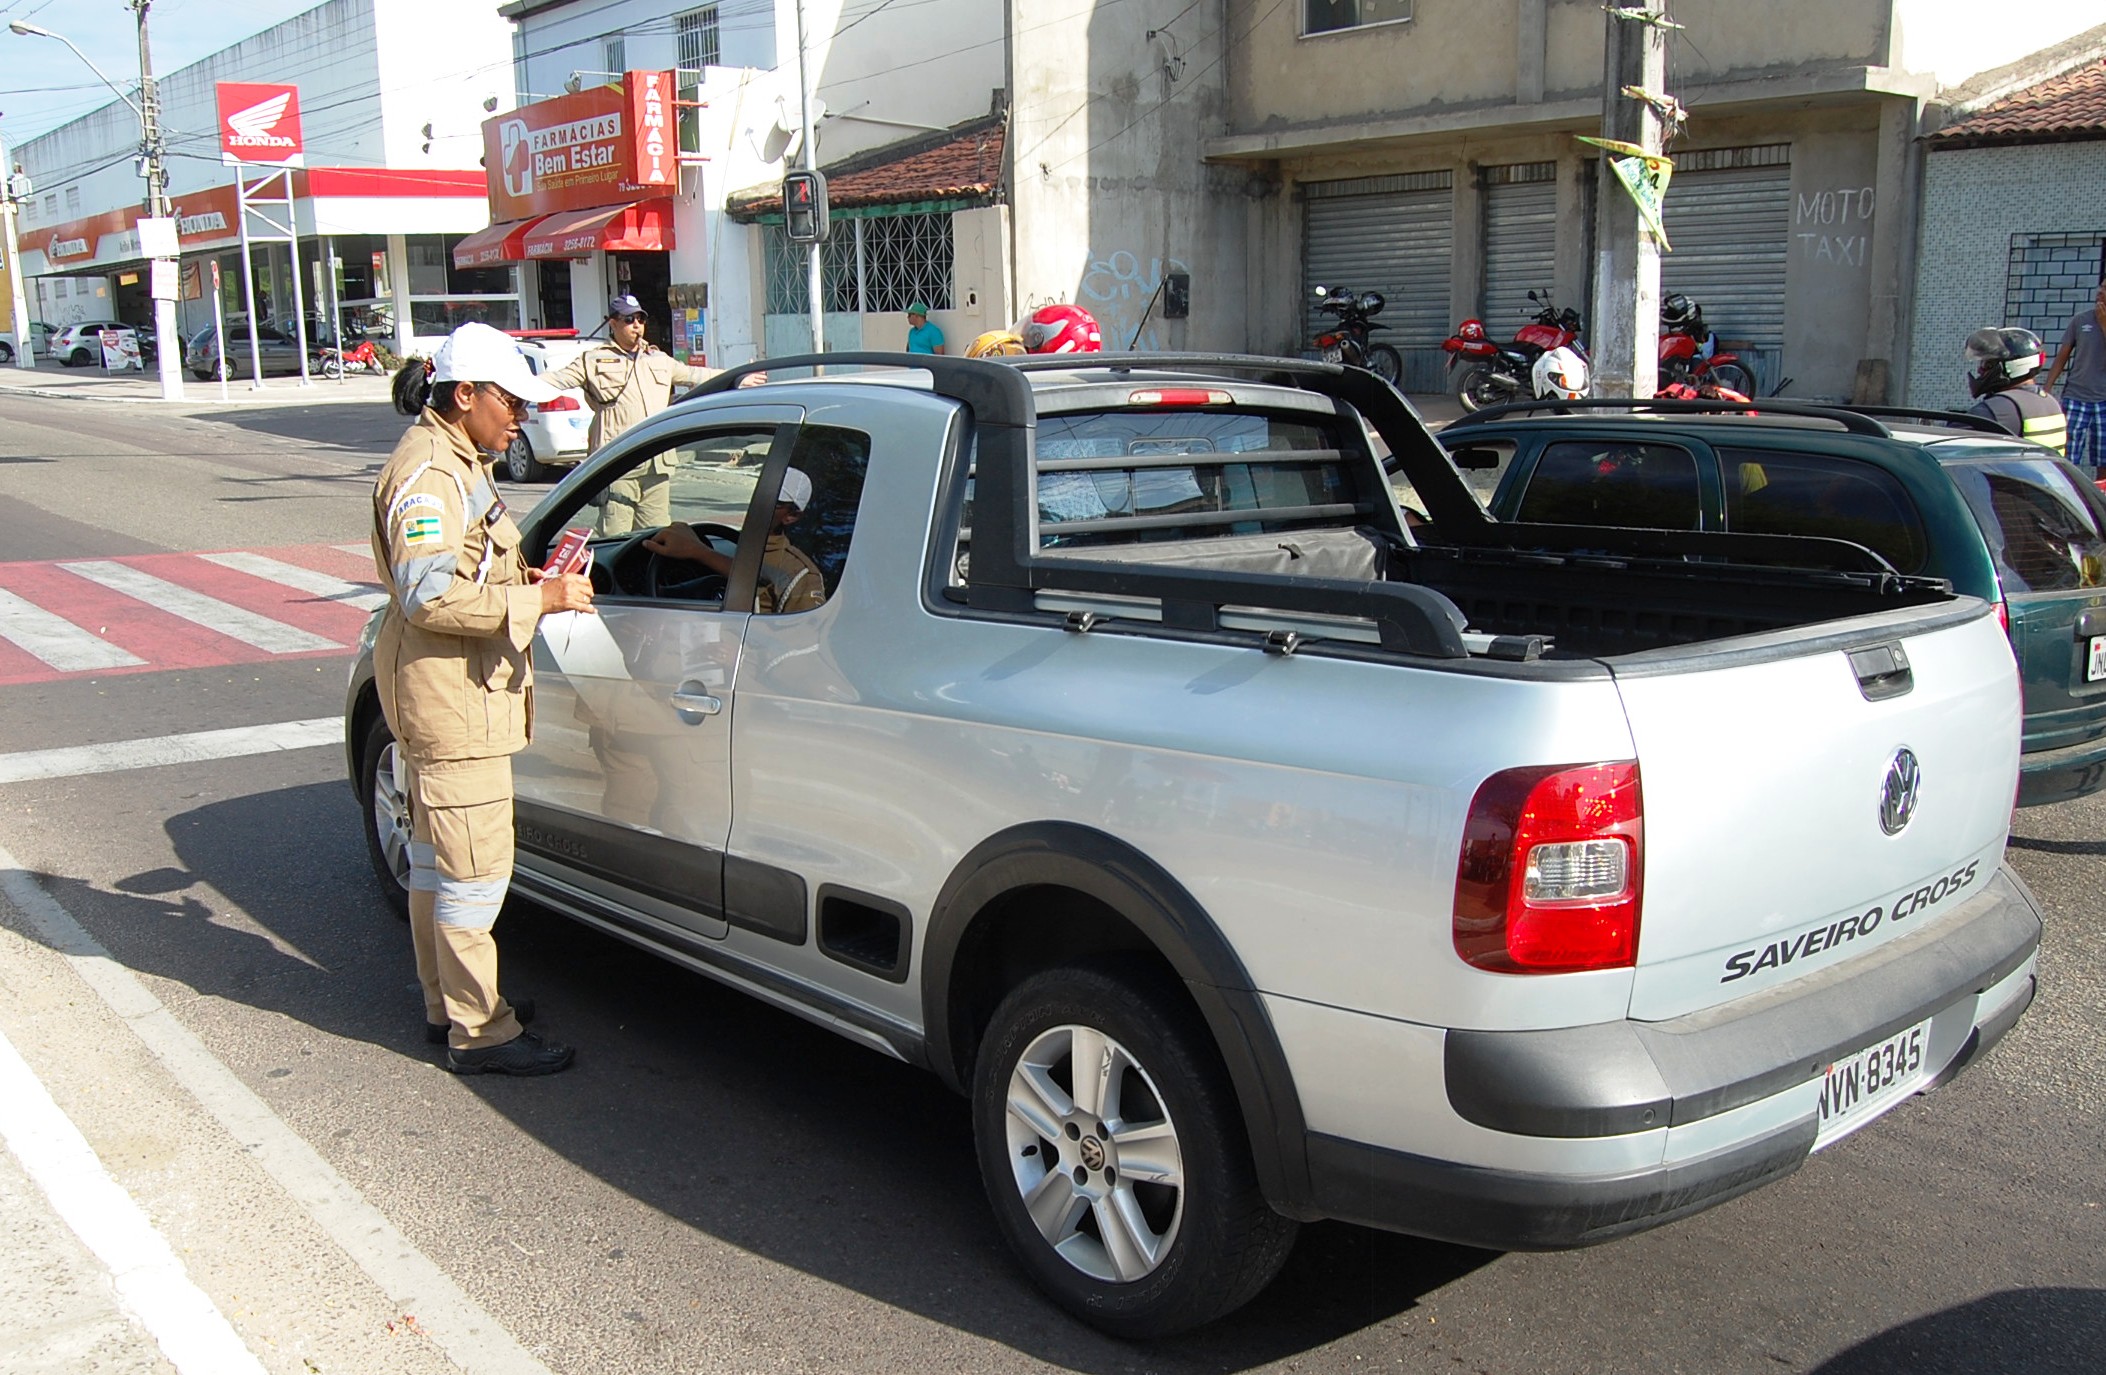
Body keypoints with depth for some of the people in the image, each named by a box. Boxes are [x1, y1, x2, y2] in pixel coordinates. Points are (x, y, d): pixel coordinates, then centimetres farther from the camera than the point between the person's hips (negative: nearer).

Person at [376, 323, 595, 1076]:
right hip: (449, 699, -11)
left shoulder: (454, 462, 15)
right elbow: (430, 597, -26)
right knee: (476, 868, -5)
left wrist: (521, 578, 8)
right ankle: (478, 1032, 4)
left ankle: (447, 1001, 32)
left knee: (437, 855, 19)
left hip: (450, 692, 11)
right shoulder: (428, 473, -18)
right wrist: (536, 600, -22)